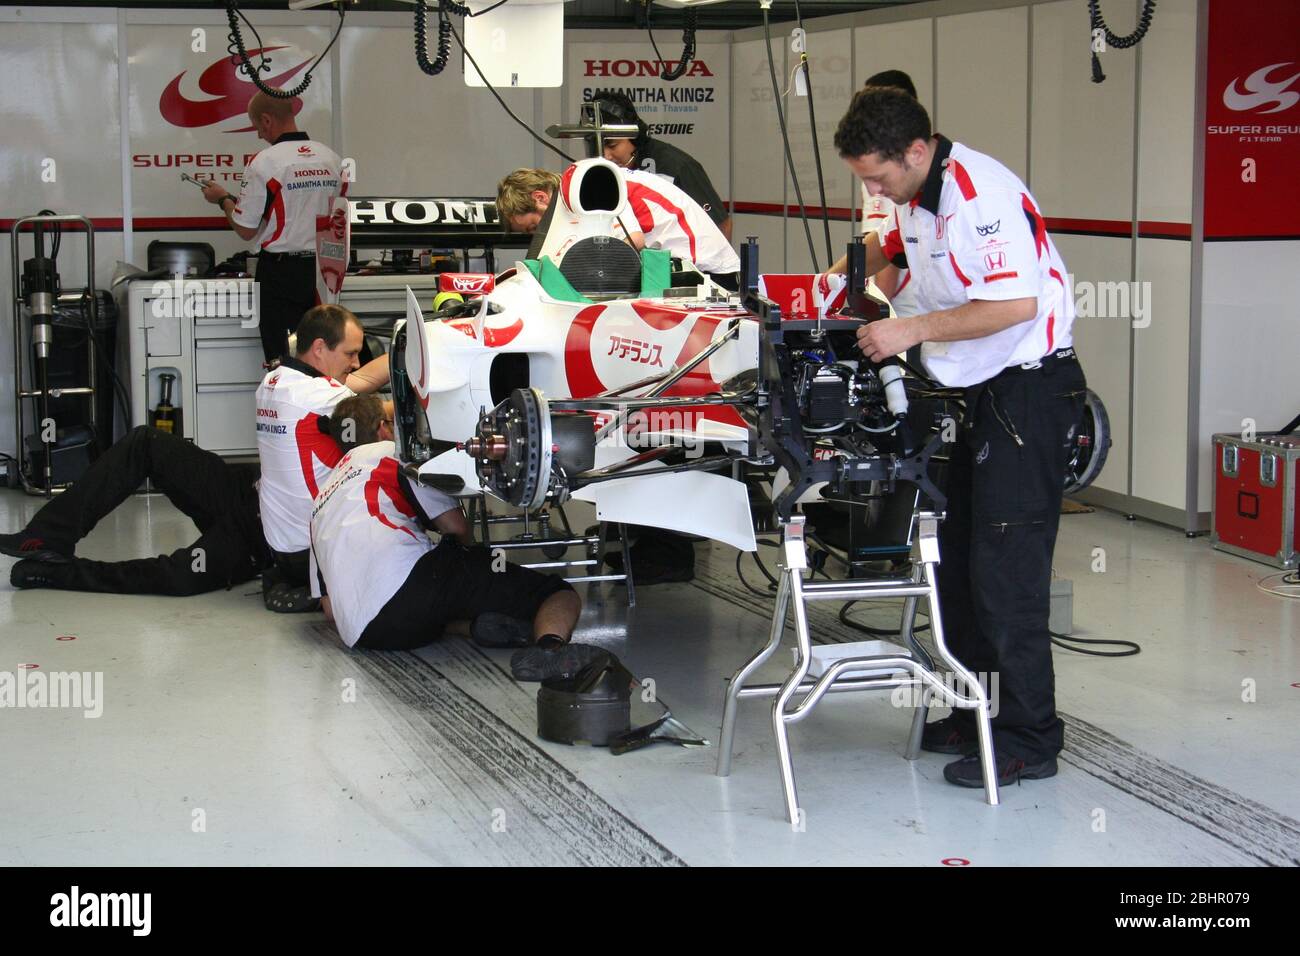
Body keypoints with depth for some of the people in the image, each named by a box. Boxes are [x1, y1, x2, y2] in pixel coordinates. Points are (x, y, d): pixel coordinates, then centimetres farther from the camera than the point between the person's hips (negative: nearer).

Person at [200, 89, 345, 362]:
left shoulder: (264, 163, -13)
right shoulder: (331, 159, 5)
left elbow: (245, 230, -9)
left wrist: (223, 199, 9)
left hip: (281, 270, -5)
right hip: (323, 272, 5)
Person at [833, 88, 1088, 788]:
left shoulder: (980, 195, -21)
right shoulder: (914, 193, 10)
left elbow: (1016, 304, -28)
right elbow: (891, 242, 33)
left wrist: (912, 330, -22)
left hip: (1028, 389, -10)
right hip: (977, 391, 10)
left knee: (1005, 571, -10)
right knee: (958, 559, 12)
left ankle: (1028, 741, -3)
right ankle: (972, 713, 22)